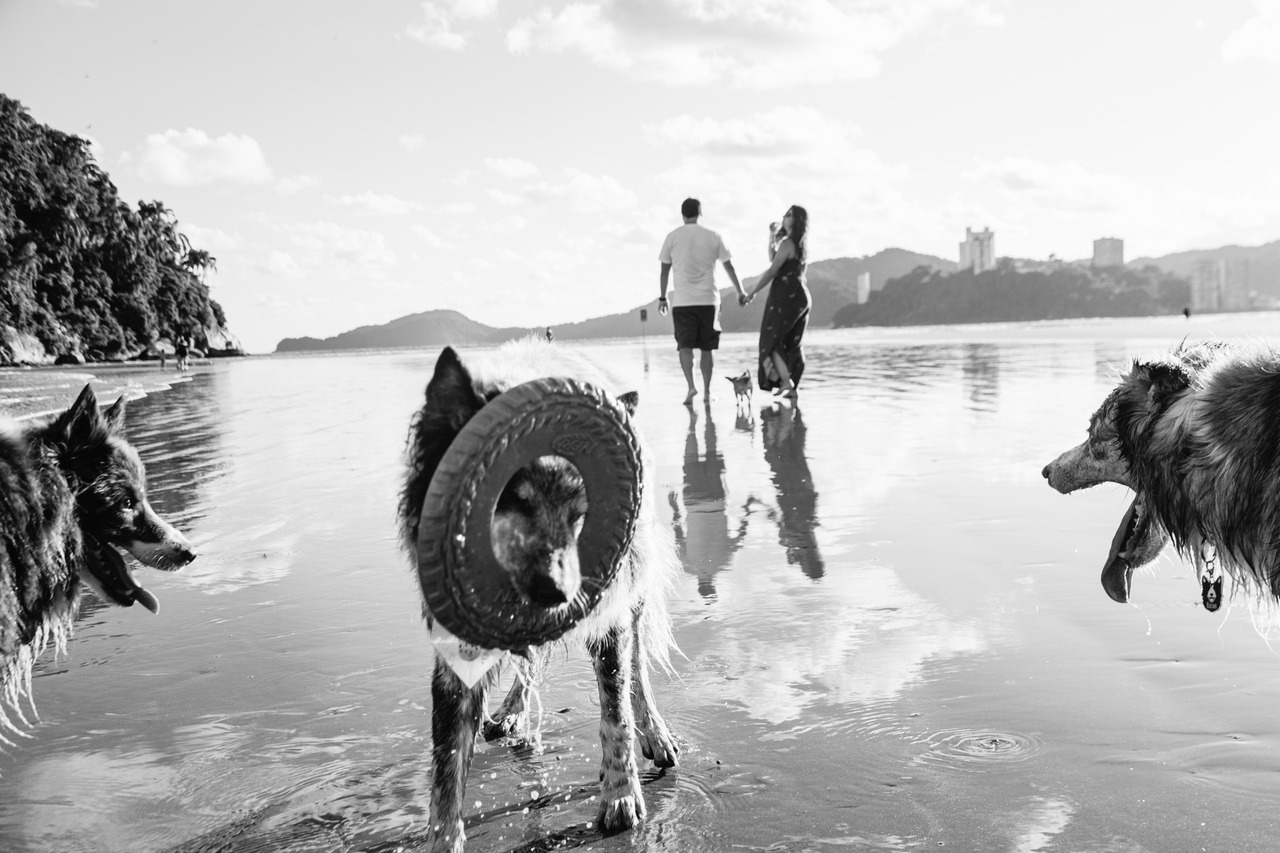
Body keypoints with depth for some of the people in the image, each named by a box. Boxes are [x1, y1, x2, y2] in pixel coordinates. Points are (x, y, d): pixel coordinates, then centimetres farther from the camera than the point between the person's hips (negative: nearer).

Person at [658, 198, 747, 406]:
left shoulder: (672, 237, 3)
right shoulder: (713, 237, 5)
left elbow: (665, 270, 5)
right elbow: (728, 266, 9)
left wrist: (663, 298, 14)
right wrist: (740, 291, 19)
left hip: (682, 301, -1)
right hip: (708, 300, 1)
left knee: (685, 345, -2)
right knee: (708, 347, 8)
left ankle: (691, 386, -20)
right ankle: (707, 391, 10)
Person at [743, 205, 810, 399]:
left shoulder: (787, 243, -12)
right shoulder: (800, 244, 16)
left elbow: (772, 271, -14)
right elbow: (774, 259, 26)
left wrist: (751, 293, -10)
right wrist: (772, 237, 14)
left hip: (786, 296, -9)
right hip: (802, 296, 9)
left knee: (772, 340, -3)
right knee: (794, 343, 9)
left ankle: (786, 382, -14)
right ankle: (793, 388, 9)